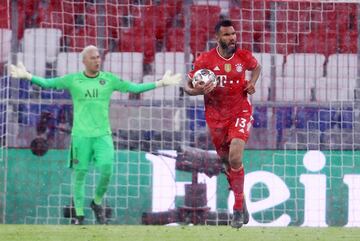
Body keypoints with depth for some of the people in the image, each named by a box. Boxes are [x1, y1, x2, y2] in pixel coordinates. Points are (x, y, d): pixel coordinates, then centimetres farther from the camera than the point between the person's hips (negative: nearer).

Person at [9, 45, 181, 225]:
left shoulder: (109, 80, 7)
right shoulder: (73, 80, 3)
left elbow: (135, 88, 9)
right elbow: (47, 83, 5)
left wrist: (161, 83, 3)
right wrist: (27, 76, -8)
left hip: (103, 135, 1)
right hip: (80, 135, -1)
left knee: (106, 169, -14)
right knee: (79, 173, 0)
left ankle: (97, 202, 13)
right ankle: (79, 215, 10)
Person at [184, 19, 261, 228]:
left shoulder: (244, 56, -6)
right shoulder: (205, 60, -10)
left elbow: (257, 67, 18)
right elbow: (188, 86, -2)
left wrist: (252, 83, -2)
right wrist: (199, 91, -24)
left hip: (241, 113, -1)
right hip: (216, 117, 1)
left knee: (235, 158, -20)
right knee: (227, 160, 10)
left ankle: (238, 209, -10)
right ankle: (242, 203, 31)